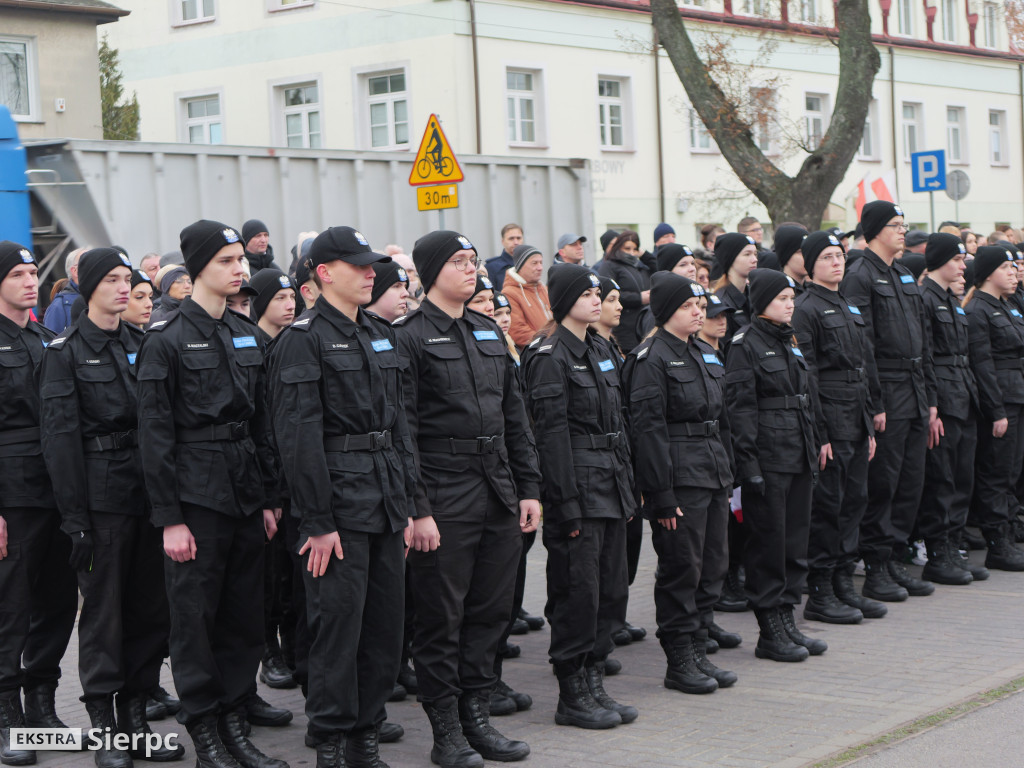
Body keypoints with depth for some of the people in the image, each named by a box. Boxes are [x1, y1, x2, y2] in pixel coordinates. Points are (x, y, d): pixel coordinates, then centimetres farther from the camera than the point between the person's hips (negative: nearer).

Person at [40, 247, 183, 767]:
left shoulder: (139, 343, 12)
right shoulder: (66, 352, -4)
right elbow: (60, 436, -10)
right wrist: (74, 516, -15)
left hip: (147, 490, 6)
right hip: (101, 495, -5)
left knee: (151, 607, 8)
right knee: (103, 611, 0)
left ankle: (136, 716, 19)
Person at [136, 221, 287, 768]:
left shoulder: (246, 334, 11)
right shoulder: (166, 339, -7)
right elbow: (156, 434, -10)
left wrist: (270, 498, 10)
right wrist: (169, 518, -13)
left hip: (246, 494, 6)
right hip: (197, 497, -6)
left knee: (245, 617, 9)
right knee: (195, 619, 0)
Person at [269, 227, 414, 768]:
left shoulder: (381, 334, 16)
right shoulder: (304, 339, -8)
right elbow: (298, 434, -13)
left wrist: (406, 499, 13)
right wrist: (318, 520, -16)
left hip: (386, 502, 7)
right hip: (339, 501, -7)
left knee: (386, 622, 9)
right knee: (338, 622, -4)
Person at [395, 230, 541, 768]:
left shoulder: (490, 333, 15)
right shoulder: (409, 337, -7)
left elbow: (515, 416, 18)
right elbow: (402, 430, -12)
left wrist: (529, 488, 11)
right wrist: (418, 510, -16)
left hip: (499, 496, 7)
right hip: (444, 499, -7)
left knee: (492, 611, 10)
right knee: (442, 619, 1)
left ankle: (476, 716, 22)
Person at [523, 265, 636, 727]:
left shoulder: (599, 352, 16)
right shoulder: (551, 357, -11)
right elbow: (552, 433, -16)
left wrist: (626, 489, 16)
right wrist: (568, 504, -19)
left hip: (610, 487, 9)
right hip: (577, 486, -9)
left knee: (611, 589, 11)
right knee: (578, 592, -4)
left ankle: (594, 685, 20)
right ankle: (572, 696, 6)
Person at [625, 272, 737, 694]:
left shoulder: (704, 355, 16)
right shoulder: (651, 358, -10)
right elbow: (648, 429, -15)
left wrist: (727, 477, 17)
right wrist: (662, 496, -18)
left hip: (713, 475, 8)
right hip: (680, 479, -8)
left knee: (713, 566, 10)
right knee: (681, 569, -3)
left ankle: (698, 653, 21)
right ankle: (679, 662, 7)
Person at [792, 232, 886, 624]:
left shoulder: (849, 308, 18)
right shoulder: (805, 309, -9)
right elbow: (806, 377, -14)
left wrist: (869, 426, 16)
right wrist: (819, 435, -18)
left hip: (856, 423, 8)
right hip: (829, 420, -8)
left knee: (854, 500, 10)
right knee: (827, 504, -5)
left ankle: (844, 585, 18)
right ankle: (819, 594, 2)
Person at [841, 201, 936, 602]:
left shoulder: (905, 275, 17)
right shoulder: (860, 276, -10)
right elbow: (861, 346, -15)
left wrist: (930, 397, 16)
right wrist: (875, 404, -18)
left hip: (915, 397, 8)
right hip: (887, 398, -8)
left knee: (911, 482, 10)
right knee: (882, 483, -3)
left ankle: (894, 560, 19)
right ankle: (875, 570, 4)